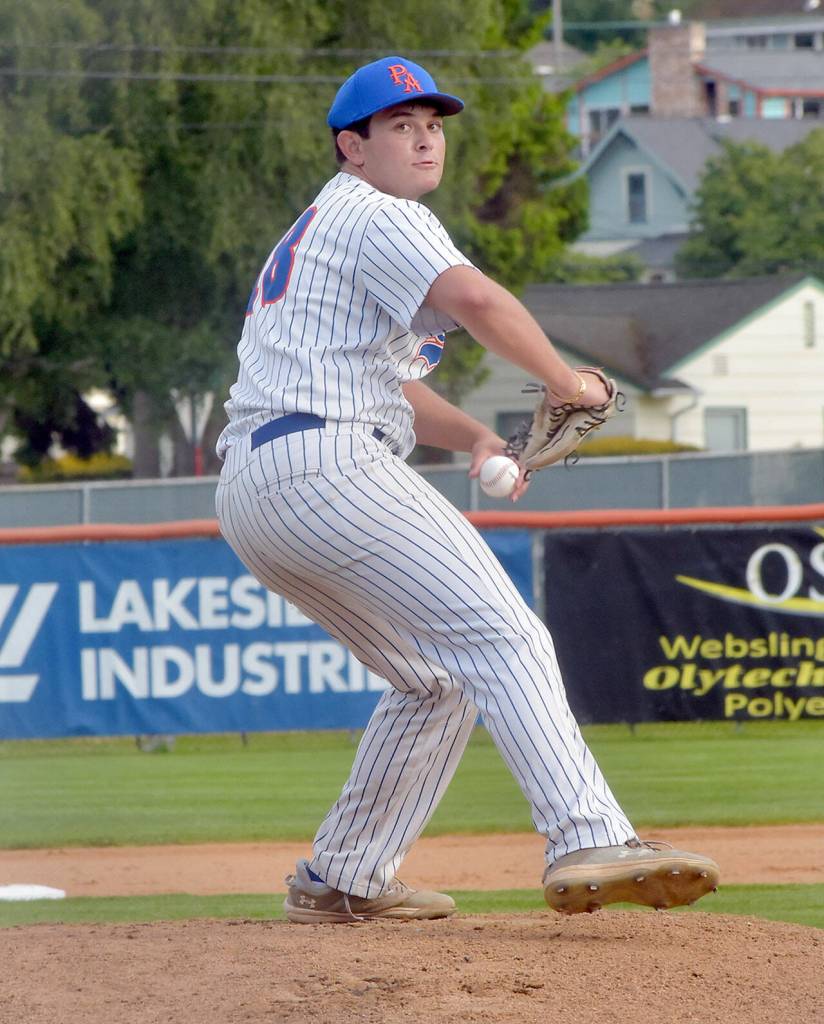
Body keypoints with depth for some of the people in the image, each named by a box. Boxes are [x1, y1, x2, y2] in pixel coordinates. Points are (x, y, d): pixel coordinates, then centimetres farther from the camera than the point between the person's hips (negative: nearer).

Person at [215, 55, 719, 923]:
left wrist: (472, 437, 16)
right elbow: (475, 300, -21)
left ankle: (340, 882, 21)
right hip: (325, 462, -10)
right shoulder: (376, 218, -1)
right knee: (501, 641, -18)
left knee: (436, 681, 20)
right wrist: (565, 381, -6)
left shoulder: (315, 232, 31)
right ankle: (588, 844, -34)